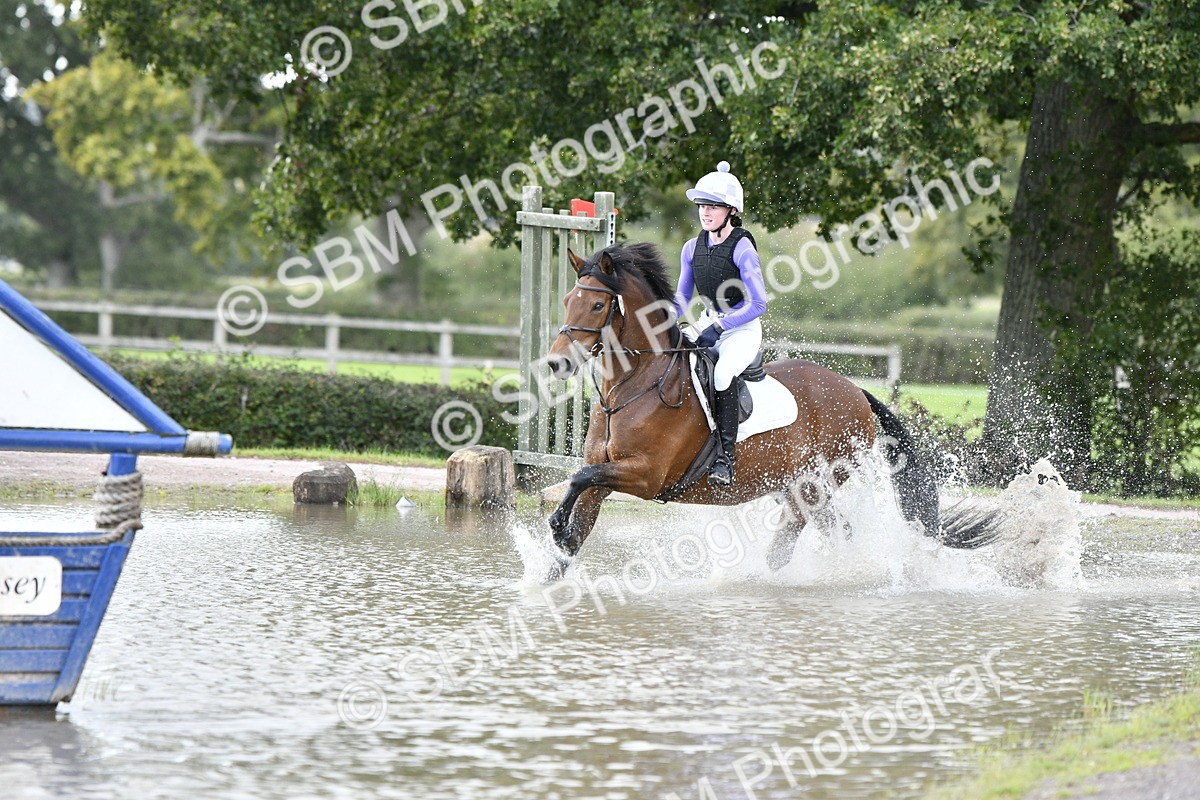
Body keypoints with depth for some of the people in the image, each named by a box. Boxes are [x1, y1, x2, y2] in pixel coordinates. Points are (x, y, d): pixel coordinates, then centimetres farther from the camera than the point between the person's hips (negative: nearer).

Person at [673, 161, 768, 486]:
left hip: (743, 329, -7)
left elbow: (758, 304, -17)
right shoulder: (693, 248, 5)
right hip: (708, 325, 7)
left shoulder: (742, 248, -14)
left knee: (722, 373, -33)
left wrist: (719, 327, -24)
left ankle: (726, 459, -31)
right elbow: (680, 300, 15)